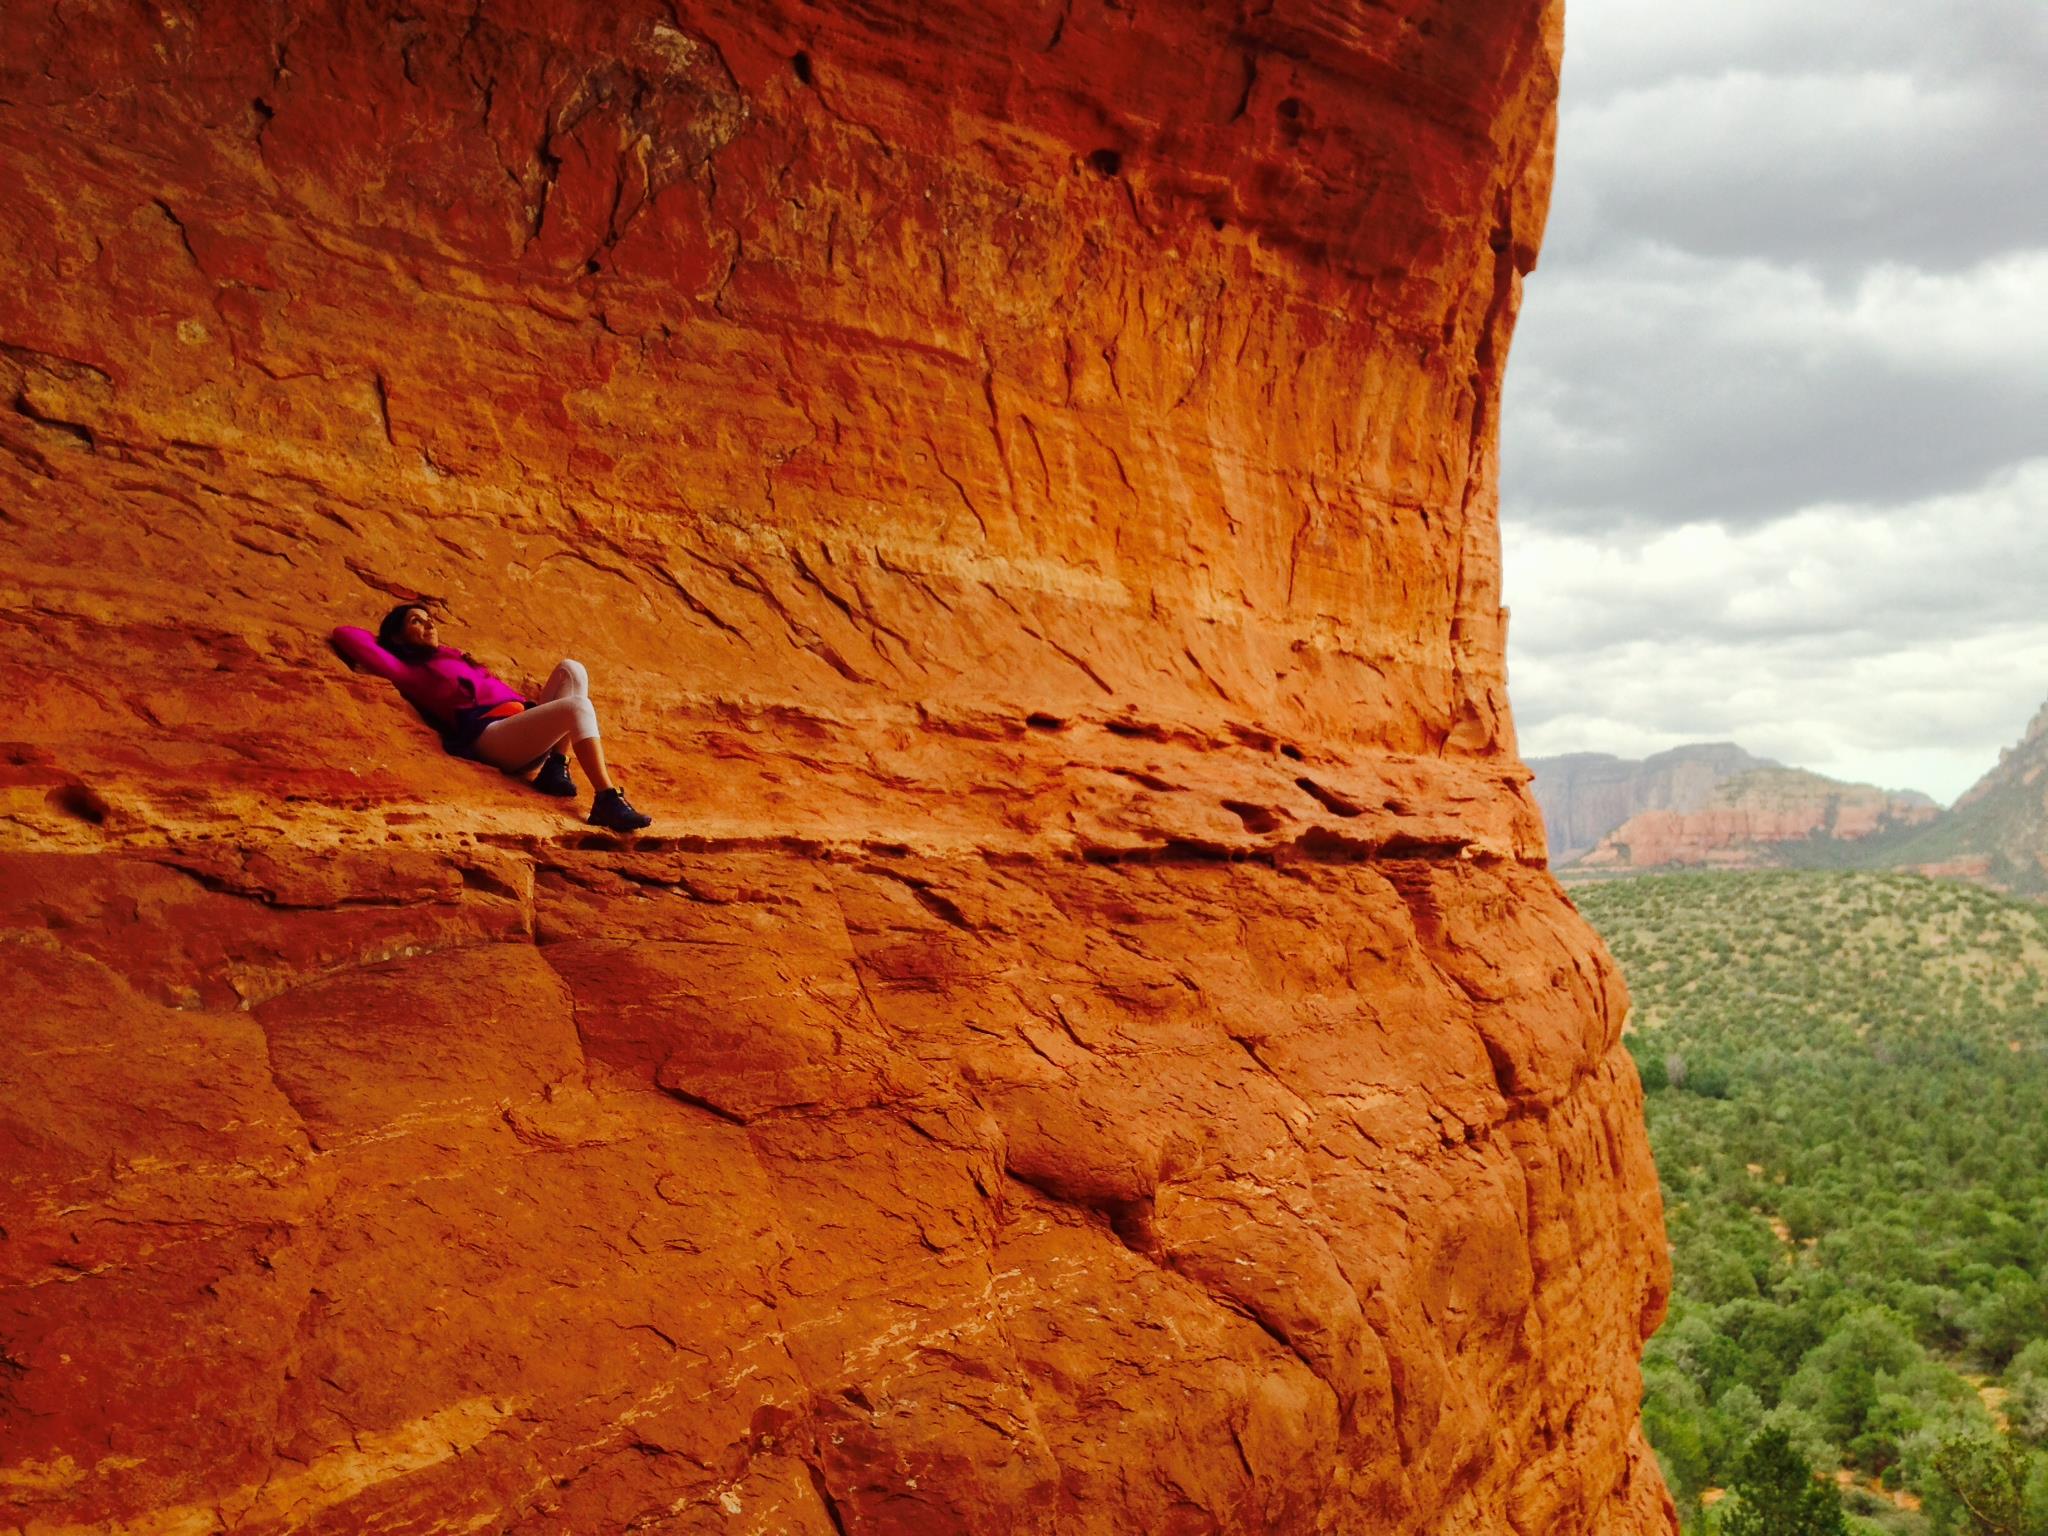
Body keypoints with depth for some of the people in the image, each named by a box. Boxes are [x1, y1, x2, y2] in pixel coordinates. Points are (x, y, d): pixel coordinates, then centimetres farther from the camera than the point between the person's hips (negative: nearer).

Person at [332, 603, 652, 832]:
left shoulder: (453, 658, 33)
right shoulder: (408, 672, 9)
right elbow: (345, 635, 6)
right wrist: (384, 635, 23)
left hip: (528, 733, 8)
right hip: (489, 734, -8)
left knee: (572, 670, -7)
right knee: (577, 707, -26)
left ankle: (555, 768, -15)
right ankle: (608, 801, -37)